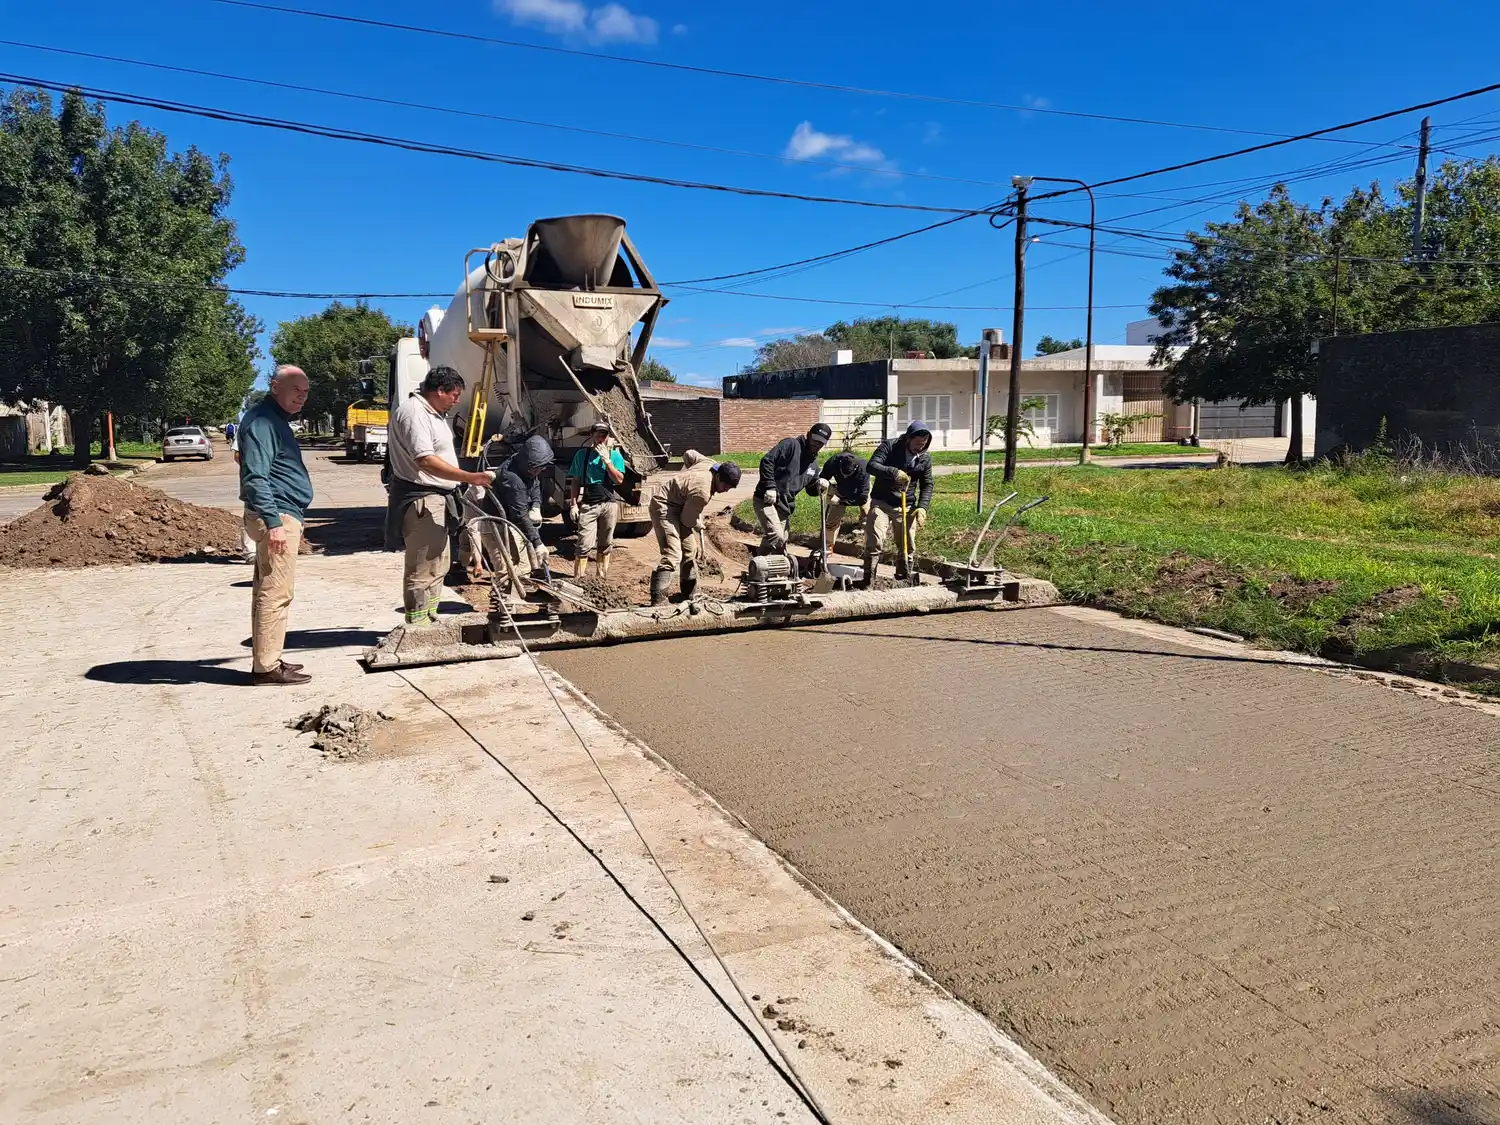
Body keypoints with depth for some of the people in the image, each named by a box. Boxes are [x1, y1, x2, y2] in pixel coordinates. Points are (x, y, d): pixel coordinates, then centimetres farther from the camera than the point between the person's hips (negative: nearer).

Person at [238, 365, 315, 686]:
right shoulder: (261, 421, -13)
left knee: (268, 591, 14)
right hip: (277, 517, -11)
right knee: (276, 593, -9)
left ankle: (267, 660, 21)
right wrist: (273, 521, -26)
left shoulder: (277, 420, 20)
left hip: (284, 516, 11)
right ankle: (267, 667, -6)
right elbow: (255, 477, -21)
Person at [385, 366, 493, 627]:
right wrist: (470, 478, -33)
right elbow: (425, 460, -29)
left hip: (436, 498, 11)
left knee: (437, 566, 18)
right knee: (422, 569, -9)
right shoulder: (413, 412, -17)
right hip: (420, 500, -11)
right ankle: (417, 626, -4)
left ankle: (430, 621, 28)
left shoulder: (433, 412, 16)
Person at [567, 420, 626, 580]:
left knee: (605, 544, 10)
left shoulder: (615, 455, 3)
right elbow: (576, 481, 5)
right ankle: (579, 578, -6)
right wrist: (573, 504, -2)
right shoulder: (582, 455, 4)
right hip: (588, 504, -1)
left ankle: (603, 577, 21)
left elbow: (619, 479, -8)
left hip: (609, 504, 2)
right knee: (585, 545, -9)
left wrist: (606, 460, -14)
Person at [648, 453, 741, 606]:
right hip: (663, 503, -10)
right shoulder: (702, 493, -31)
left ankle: (690, 593, 27)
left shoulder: (710, 464, -7)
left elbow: (689, 454, 11)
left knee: (690, 549, 14)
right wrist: (699, 525, 4)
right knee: (672, 554, -22)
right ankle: (658, 601, -23)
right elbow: (688, 520, -17)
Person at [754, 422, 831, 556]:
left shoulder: (814, 464, 17)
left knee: (782, 543, 12)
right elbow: (766, 461, -16)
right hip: (767, 500, -8)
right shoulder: (790, 445, -7)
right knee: (775, 535, -24)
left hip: (785, 505, 8)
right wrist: (770, 487, -23)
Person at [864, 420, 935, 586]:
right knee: (875, 542, -14)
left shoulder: (925, 459, 2)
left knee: (907, 546, 10)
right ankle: (868, 581, -8)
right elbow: (872, 466, -20)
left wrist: (922, 507, -9)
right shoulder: (889, 446, -10)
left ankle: (903, 578, 27)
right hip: (881, 503, -4)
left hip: (907, 507, 4)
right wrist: (893, 472, -36)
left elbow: (927, 485, 6)